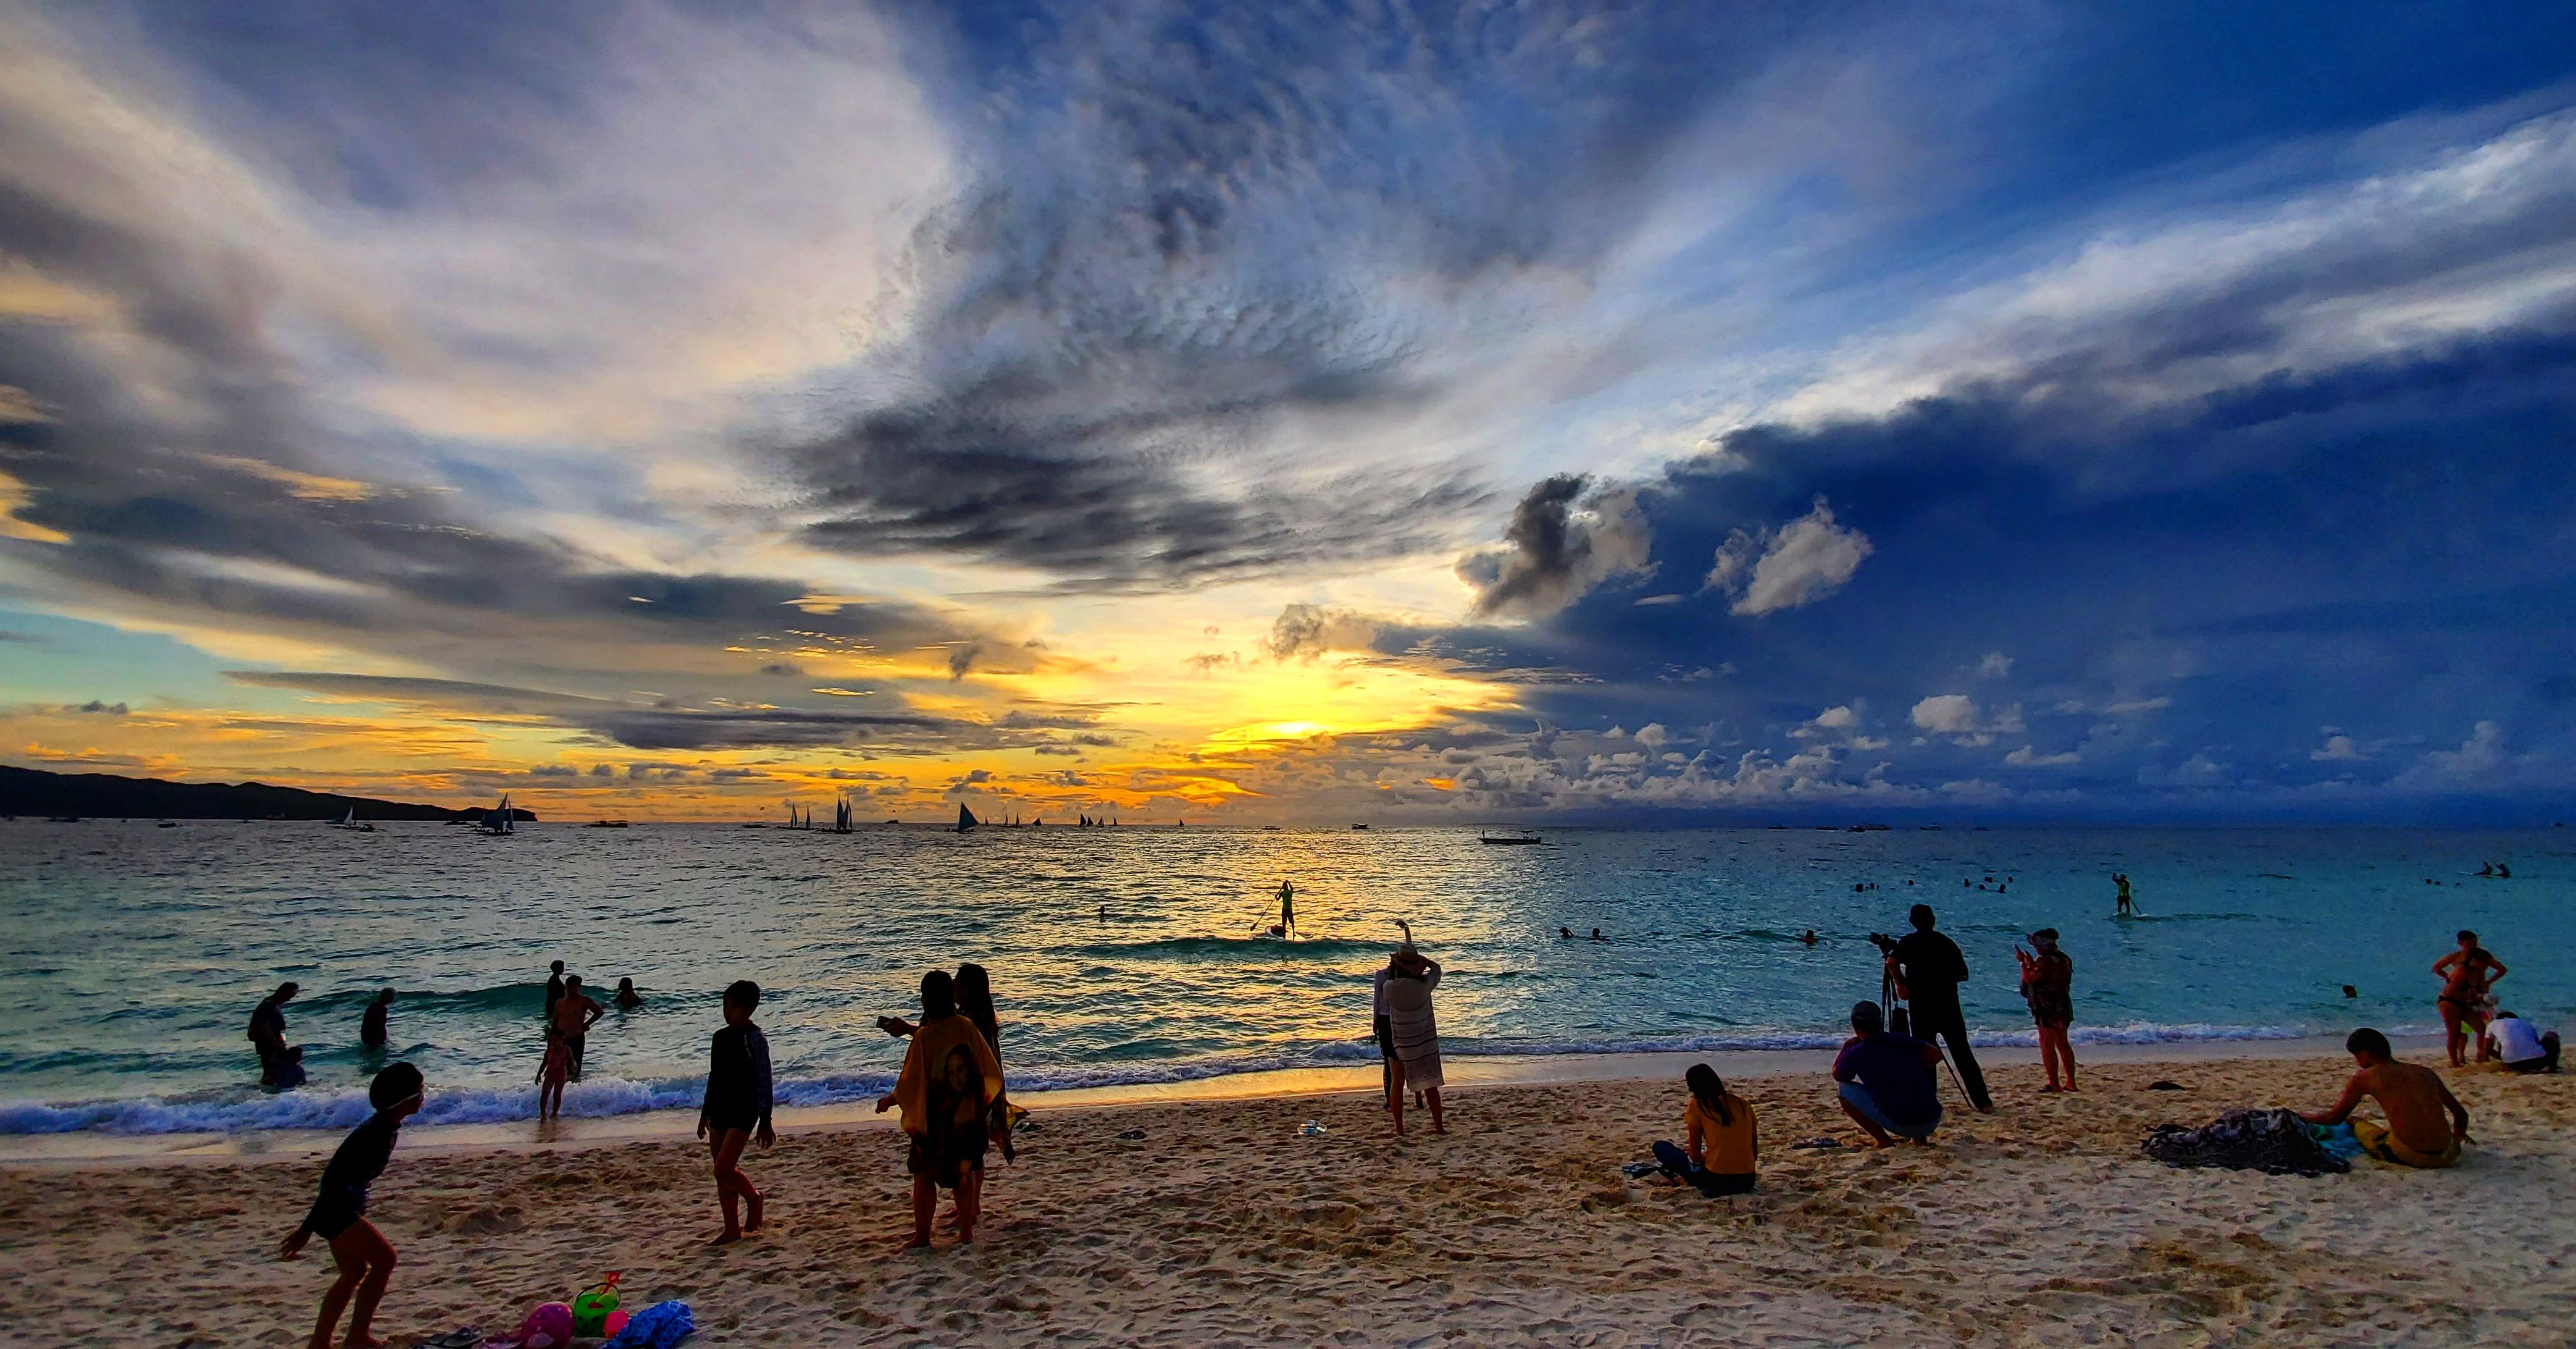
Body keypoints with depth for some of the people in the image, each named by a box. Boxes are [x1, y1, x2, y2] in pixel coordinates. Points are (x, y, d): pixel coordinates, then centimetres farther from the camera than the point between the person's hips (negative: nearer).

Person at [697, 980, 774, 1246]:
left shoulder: (755, 1039, -11)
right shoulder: (720, 1037, 9)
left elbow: (764, 1082, -11)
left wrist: (765, 1122, -13)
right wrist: (705, 1113, 21)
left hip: (744, 1112, -7)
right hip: (720, 1111, 7)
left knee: (724, 1169, -14)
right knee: (723, 1174, 9)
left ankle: (753, 1197, 12)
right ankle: (732, 1229, 22)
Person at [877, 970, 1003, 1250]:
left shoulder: (923, 1037, -20)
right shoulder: (967, 1028, -8)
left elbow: (911, 1083, -14)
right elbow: (990, 1070, 1)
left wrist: (888, 1100, 5)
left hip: (933, 1122, -4)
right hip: (967, 1118, 4)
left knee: (924, 1177, 11)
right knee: (965, 1173, 16)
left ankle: (922, 1238, 16)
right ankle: (966, 1230, 23)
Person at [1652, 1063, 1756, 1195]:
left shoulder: (1697, 1105, -5)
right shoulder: (1743, 1104, 6)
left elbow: (1696, 1156, -1)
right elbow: (1753, 1146, 12)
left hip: (1716, 1179, -5)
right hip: (1747, 1180, 5)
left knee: (1660, 1146, 9)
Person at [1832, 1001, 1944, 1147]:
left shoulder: (1856, 1053, -2)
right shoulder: (1902, 1040, 8)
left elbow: (1837, 1075, 18)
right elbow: (1936, 1055, 17)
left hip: (1899, 1124, -6)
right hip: (1933, 1121, 6)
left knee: (1844, 1090, 7)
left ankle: (1885, 1142, 0)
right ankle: (1920, 1138, 17)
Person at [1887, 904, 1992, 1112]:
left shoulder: (1910, 941, -1)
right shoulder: (1947, 942, 9)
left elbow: (1891, 961, -19)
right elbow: (1963, 975, 11)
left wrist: (1901, 984, -5)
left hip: (1921, 1005, -2)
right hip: (1949, 1005, 3)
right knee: (1962, 1053, 7)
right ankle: (1983, 1101, 4)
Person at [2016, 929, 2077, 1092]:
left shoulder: (2044, 960, -18)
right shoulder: (2064, 959, 11)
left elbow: (2030, 979, -20)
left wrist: (2023, 962, -9)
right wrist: (2031, 963, 17)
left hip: (2047, 1009, -9)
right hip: (2062, 1007, 9)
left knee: (2047, 1046, -3)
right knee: (2063, 1044, 17)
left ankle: (2054, 1084, -2)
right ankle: (2071, 1082, 20)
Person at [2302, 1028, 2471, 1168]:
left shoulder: (2364, 1078, 1)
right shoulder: (2426, 1073, 14)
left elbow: (2335, 1118, 6)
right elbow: (2461, 1113, 26)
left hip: (2409, 1156, -4)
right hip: (2447, 1154, 4)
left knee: (2356, 1124, 24)